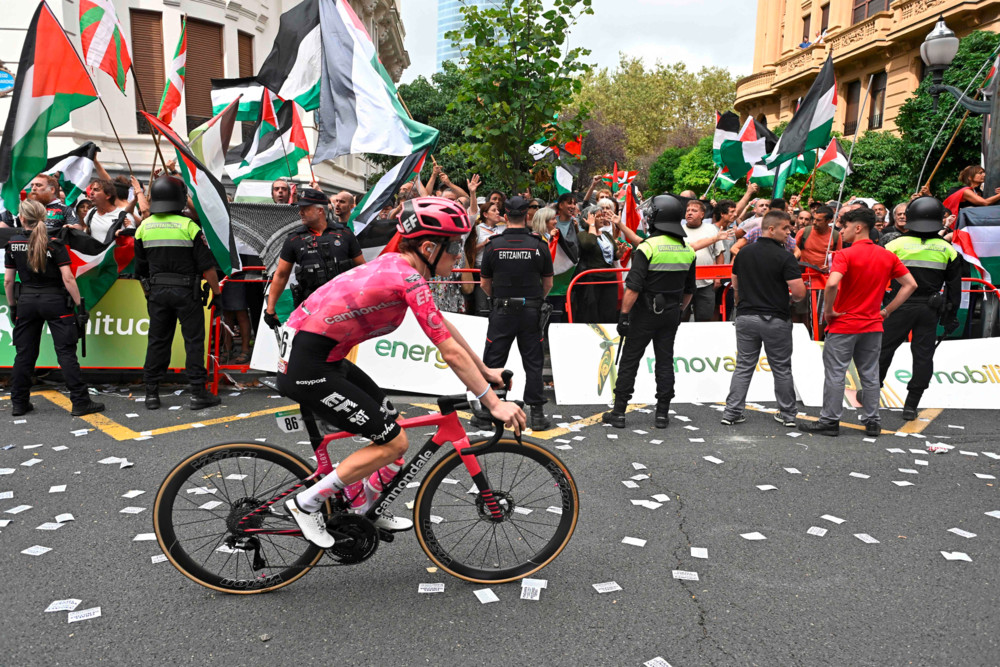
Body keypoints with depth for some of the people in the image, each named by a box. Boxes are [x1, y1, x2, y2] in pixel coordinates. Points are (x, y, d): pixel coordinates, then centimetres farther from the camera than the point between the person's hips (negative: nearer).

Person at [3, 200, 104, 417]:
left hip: (26, 301, 4)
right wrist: (79, 306, -8)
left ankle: (19, 403, 20)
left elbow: (8, 280, 5)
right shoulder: (54, 243, -10)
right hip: (54, 300, -3)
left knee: (24, 354, 12)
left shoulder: (13, 244, 1)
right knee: (66, 352, -3)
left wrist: (12, 306, 16)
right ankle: (81, 403, -4)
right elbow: (68, 279, -14)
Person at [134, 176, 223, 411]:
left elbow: (140, 269, 11)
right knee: (194, 341, 2)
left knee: (157, 341, 11)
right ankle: (198, 393, 3)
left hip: (157, 292, 4)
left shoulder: (144, 228, 4)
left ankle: (151, 393, 14)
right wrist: (216, 292, -1)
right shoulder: (189, 226, -10)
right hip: (186, 292, -4)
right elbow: (207, 265, -11)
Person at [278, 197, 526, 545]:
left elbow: (445, 327, 18)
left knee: (389, 420, 18)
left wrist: (486, 371, 23)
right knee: (394, 442, -3)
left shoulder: (397, 266, 9)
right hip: (306, 368, -10)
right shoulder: (410, 280, -19)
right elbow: (451, 352, -18)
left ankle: (365, 509, 33)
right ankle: (306, 504, 8)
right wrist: (494, 404, -11)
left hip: (322, 356, 10)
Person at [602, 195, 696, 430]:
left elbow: (634, 287, -19)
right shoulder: (687, 250, 5)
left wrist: (624, 314, -14)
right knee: (665, 362, 10)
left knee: (629, 360, 3)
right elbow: (689, 290, 12)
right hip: (671, 314, 5)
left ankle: (619, 412, 7)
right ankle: (662, 413, 13)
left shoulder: (648, 247, -15)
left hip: (645, 313, -5)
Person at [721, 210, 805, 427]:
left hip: (746, 317, 4)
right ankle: (788, 415, 19)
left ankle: (732, 412, 7)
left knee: (743, 367, 9)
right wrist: (791, 298, 6)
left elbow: (735, 285, 13)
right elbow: (799, 292, -15)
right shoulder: (784, 257, -12)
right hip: (775, 318, -4)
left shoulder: (744, 253, 4)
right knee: (782, 369, 9)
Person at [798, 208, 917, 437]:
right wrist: (887, 310, 7)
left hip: (843, 325, -6)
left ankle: (830, 421, 6)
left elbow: (832, 283, -30)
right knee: (870, 375, 13)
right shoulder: (888, 256, 5)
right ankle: (872, 422, 19)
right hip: (872, 325, 6)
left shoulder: (845, 255, -14)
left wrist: (828, 310, -15)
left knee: (835, 374, 1)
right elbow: (910, 284, 6)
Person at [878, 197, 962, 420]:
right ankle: (911, 406, 7)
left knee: (884, 348, 10)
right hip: (930, 310, 2)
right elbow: (954, 286, 8)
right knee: (923, 355, 7)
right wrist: (951, 316, 15)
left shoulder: (897, 244, -6)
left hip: (901, 307, -2)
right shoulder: (947, 249, 4)